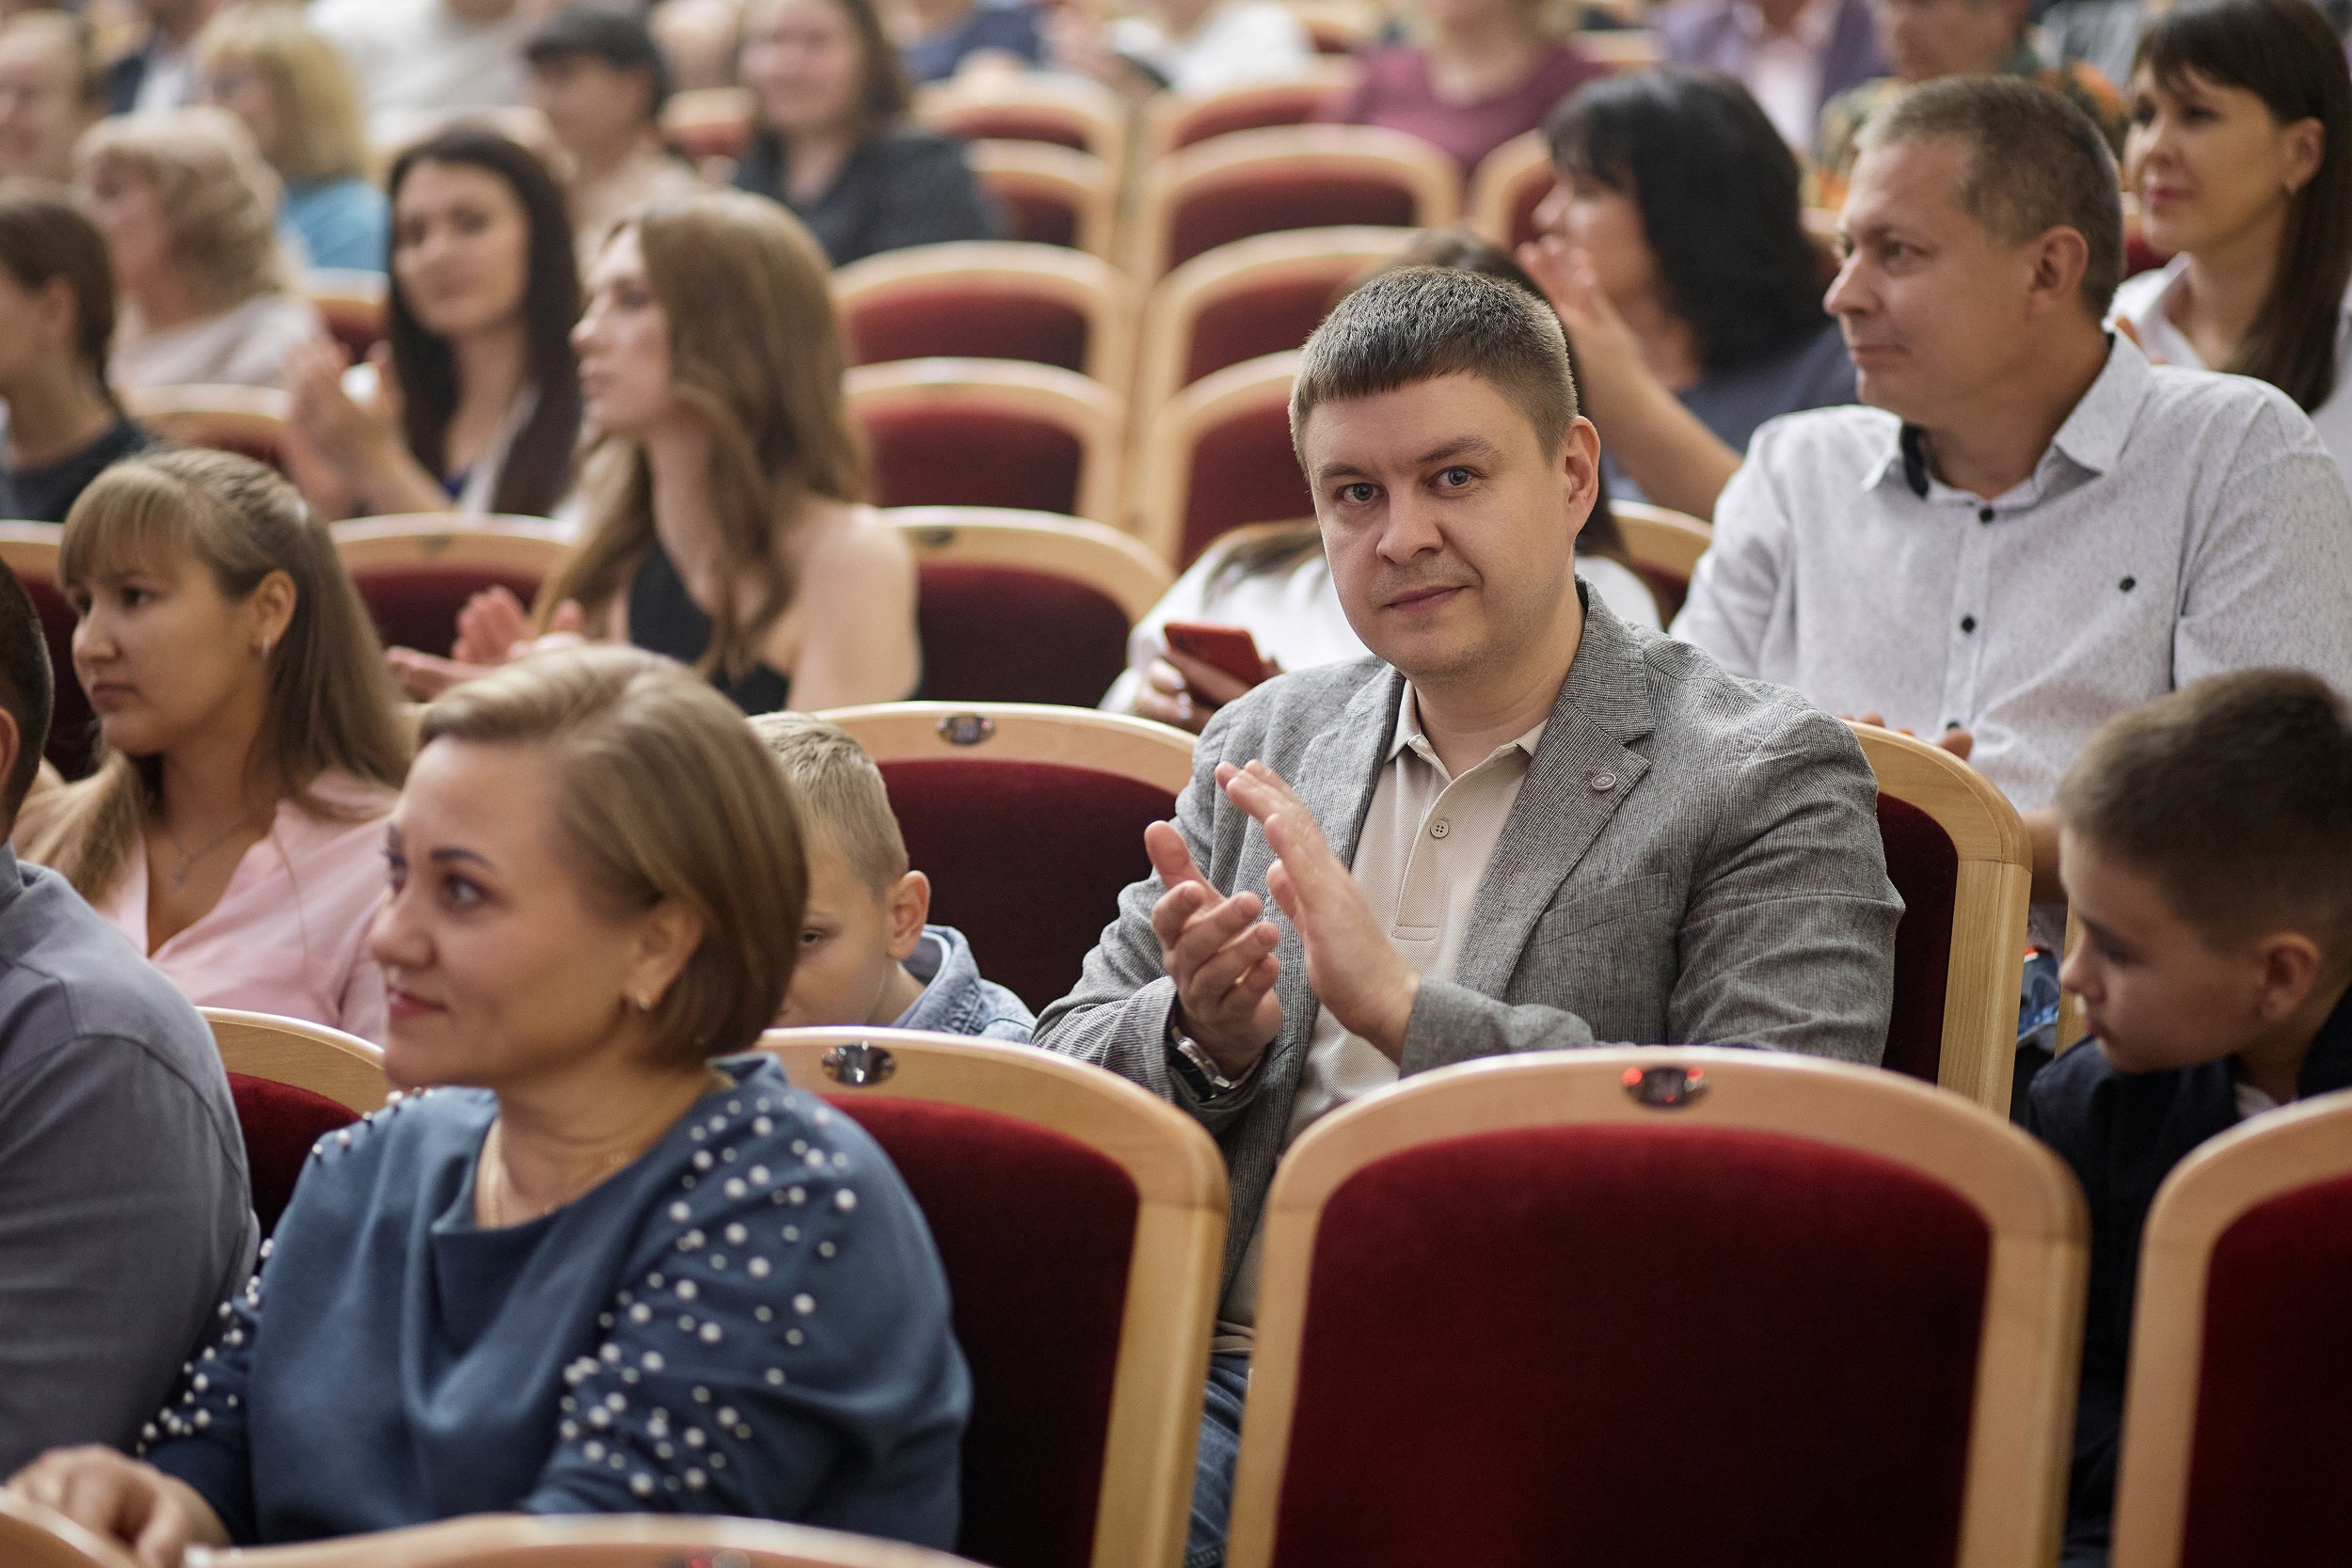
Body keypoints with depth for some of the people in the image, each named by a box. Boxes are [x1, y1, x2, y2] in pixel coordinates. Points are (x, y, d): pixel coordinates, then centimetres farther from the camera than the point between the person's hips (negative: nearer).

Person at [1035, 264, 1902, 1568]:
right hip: (1220, 1374, 4)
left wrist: (1409, 1010, -16)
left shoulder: (1767, 777, 2)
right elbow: (1065, 1069, 20)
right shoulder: (1264, 746, 20)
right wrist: (1204, 1037, -4)